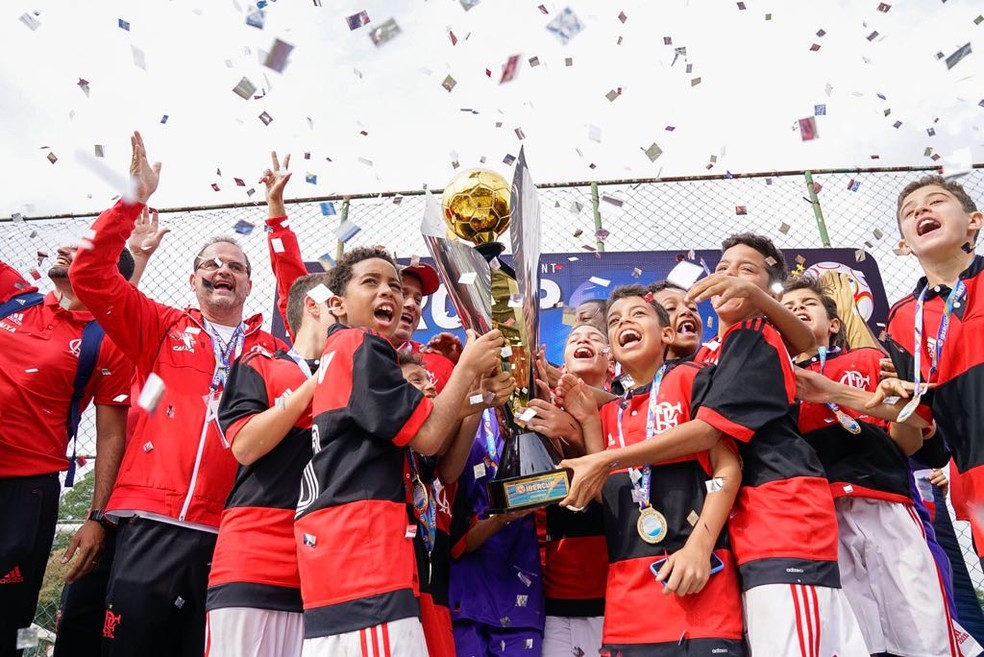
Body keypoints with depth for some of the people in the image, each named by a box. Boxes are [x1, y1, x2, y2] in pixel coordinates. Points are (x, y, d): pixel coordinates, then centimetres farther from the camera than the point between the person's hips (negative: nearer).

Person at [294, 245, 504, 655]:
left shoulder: (339, 353, 25)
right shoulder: (360, 345, -4)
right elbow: (427, 438, -8)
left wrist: (476, 400, 15)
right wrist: (468, 367, 3)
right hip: (361, 548, -10)